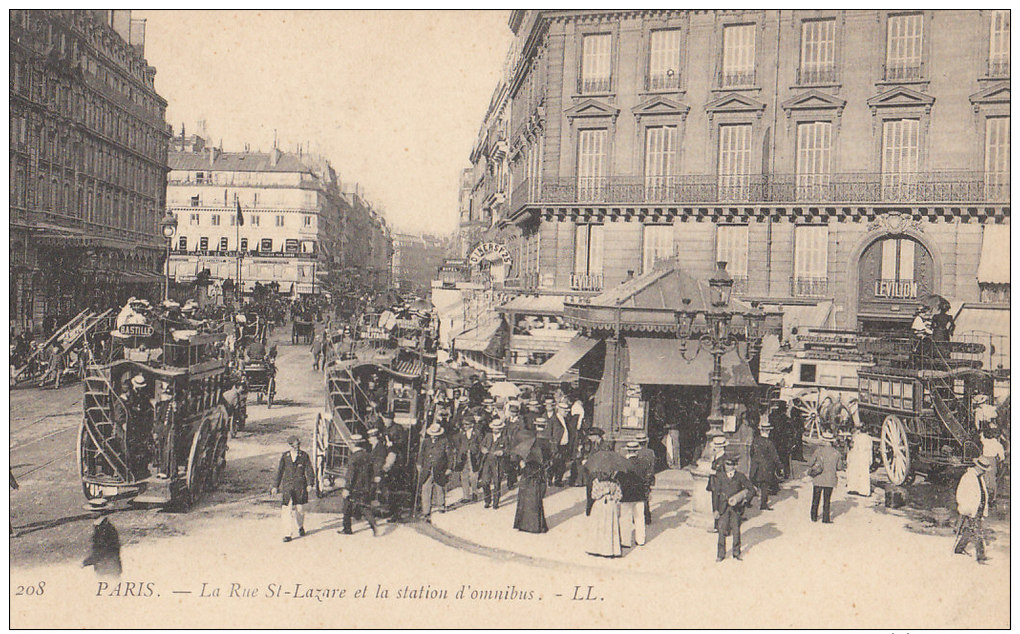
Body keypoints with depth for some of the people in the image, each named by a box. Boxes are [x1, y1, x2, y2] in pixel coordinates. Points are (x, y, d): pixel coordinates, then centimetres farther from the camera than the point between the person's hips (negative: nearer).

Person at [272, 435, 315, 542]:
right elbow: (280, 471, 13)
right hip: (287, 486, 0)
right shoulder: (285, 456, 7)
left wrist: (310, 484, -9)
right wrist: (275, 486, 11)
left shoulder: (304, 456, 3)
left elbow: (309, 470, 2)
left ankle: (300, 527, 36)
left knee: (299, 509, 7)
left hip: (300, 486, 0)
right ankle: (288, 534, -5)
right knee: (287, 509, -9)